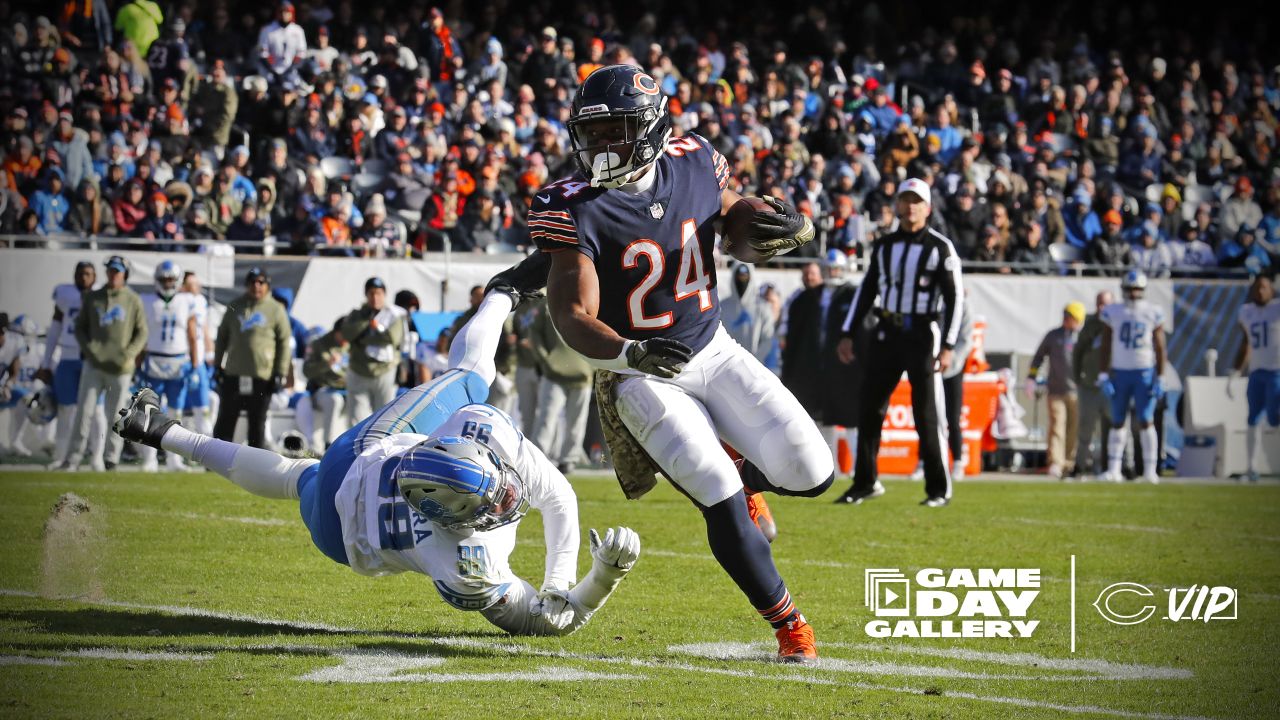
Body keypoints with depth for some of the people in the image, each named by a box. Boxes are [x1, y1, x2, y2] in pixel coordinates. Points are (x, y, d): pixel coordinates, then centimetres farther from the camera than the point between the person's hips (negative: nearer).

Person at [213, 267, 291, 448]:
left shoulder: (276, 310, 0)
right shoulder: (235, 307, 8)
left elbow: (283, 343, 0)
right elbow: (222, 337, 14)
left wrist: (280, 374, -4)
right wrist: (217, 365, 10)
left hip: (262, 377, -2)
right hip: (233, 374, 2)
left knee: (257, 422, 6)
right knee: (225, 420, 4)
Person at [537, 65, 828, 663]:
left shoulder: (694, 166, -7)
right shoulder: (578, 208, -18)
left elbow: (740, 221, 13)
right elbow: (573, 316, -22)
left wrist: (786, 227, -11)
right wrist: (630, 353, -42)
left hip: (713, 351, 4)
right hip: (642, 377, -4)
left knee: (811, 474, -8)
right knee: (723, 508, -15)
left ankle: (746, 477, 28)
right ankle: (787, 623, 6)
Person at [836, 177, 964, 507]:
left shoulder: (939, 247, -5)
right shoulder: (884, 246, 11)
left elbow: (955, 298, -7)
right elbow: (867, 290, 17)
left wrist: (948, 346, -15)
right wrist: (848, 334, 12)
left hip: (923, 335, -5)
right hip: (887, 333, 5)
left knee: (926, 415, -5)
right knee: (869, 408, 3)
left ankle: (939, 488, 4)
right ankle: (865, 483, 13)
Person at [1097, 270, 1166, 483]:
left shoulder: (1153, 314, -1)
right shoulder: (1113, 313, 2)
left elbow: (1160, 348, 1)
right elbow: (1105, 347, 4)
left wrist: (1159, 378, -4)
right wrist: (1104, 376, -2)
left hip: (1145, 372, -2)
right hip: (1120, 372, 2)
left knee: (1146, 421, -5)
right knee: (1118, 422, 5)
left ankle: (1150, 470, -2)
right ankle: (1114, 469, 9)